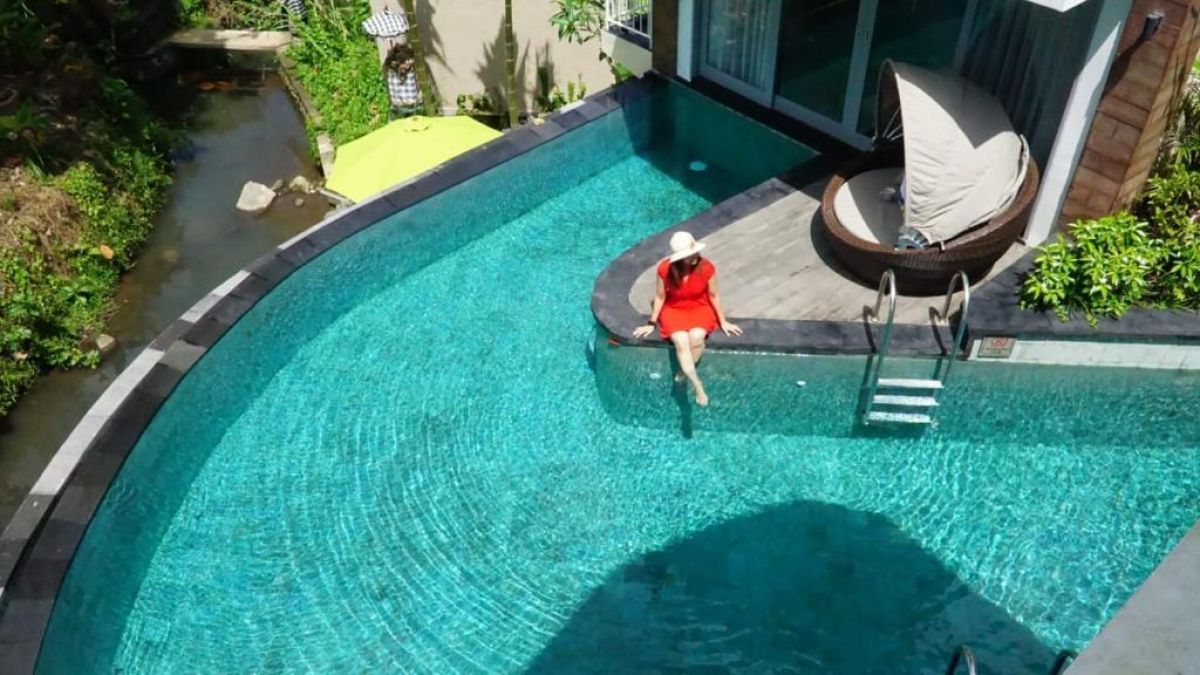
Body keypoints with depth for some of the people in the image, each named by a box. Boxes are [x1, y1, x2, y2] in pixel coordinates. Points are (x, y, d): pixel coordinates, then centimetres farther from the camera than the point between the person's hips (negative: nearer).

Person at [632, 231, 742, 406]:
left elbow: (713, 295, -3)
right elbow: (660, 297, -4)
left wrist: (723, 321, 4)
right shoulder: (665, 269, -19)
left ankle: (683, 372, -2)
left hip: (700, 308, 0)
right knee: (681, 341, -29)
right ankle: (698, 386, -19)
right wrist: (652, 323, 1)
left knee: (696, 337, -30)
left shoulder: (706, 268, -18)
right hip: (674, 310, 0)